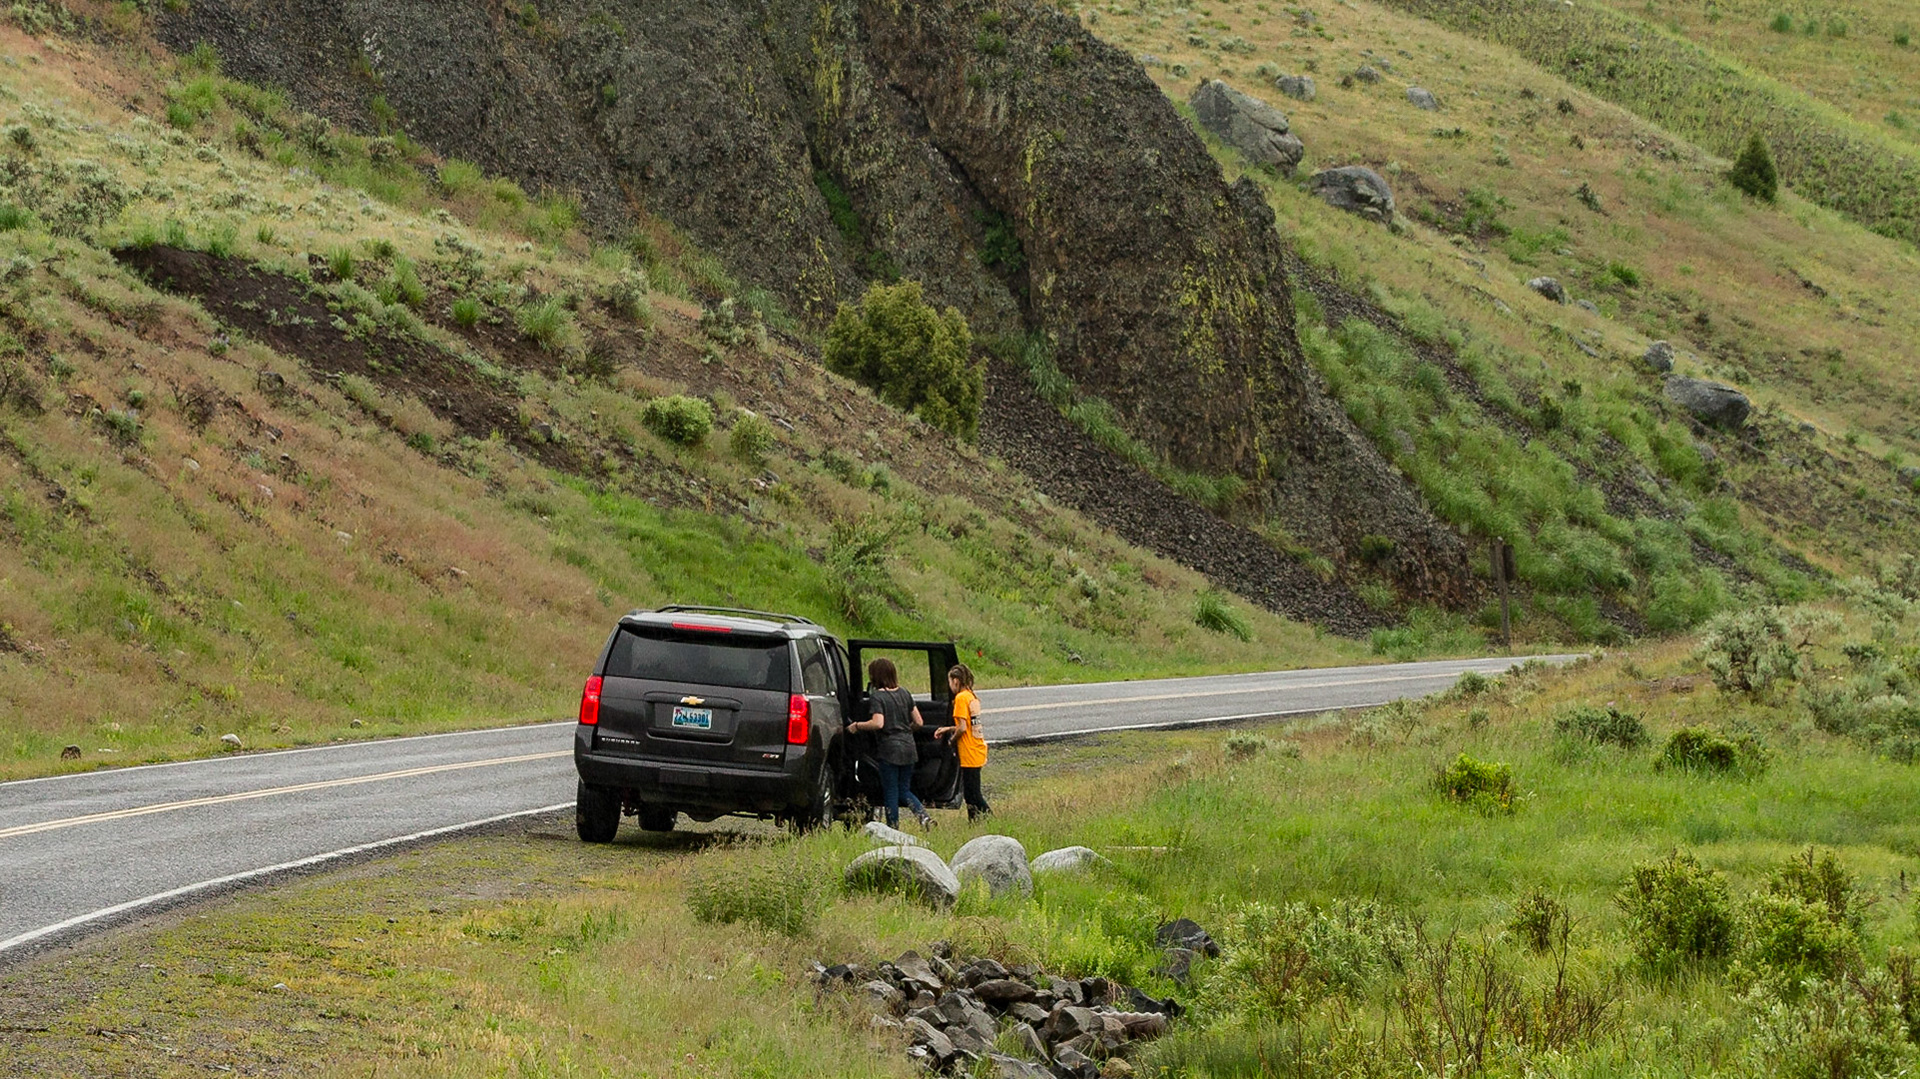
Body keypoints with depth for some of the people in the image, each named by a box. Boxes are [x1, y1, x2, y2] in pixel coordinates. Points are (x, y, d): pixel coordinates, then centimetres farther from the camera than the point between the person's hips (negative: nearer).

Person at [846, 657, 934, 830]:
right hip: (908, 746, 6)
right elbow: (919, 722, 9)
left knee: (890, 792, 3)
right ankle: (923, 814, -7)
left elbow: (878, 723, -22)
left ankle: (893, 827, 5)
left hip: (889, 747, -6)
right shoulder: (904, 694, 9)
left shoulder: (878, 696, -10)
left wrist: (857, 726, -8)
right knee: (904, 790, 15)